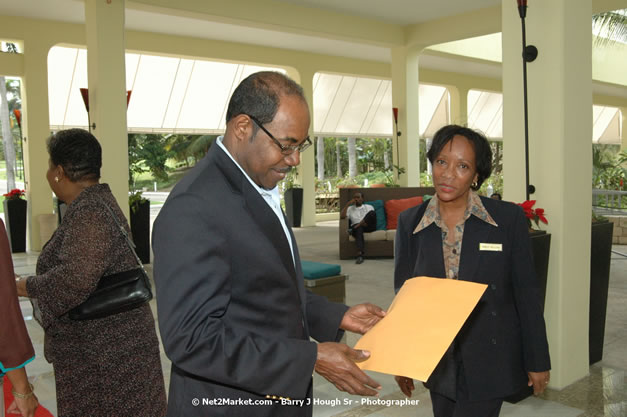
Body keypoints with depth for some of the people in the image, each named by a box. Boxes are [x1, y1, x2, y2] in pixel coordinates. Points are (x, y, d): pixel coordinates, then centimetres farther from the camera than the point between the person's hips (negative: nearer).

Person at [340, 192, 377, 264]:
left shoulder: (369, 207, 21)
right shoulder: (350, 208, 25)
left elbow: (372, 217, 2)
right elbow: (342, 216, 6)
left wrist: (360, 224, -14)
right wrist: (348, 204, 3)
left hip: (368, 226, 0)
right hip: (356, 227, 0)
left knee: (372, 212, -30)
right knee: (359, 229, -41)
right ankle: (360, 253, -56)